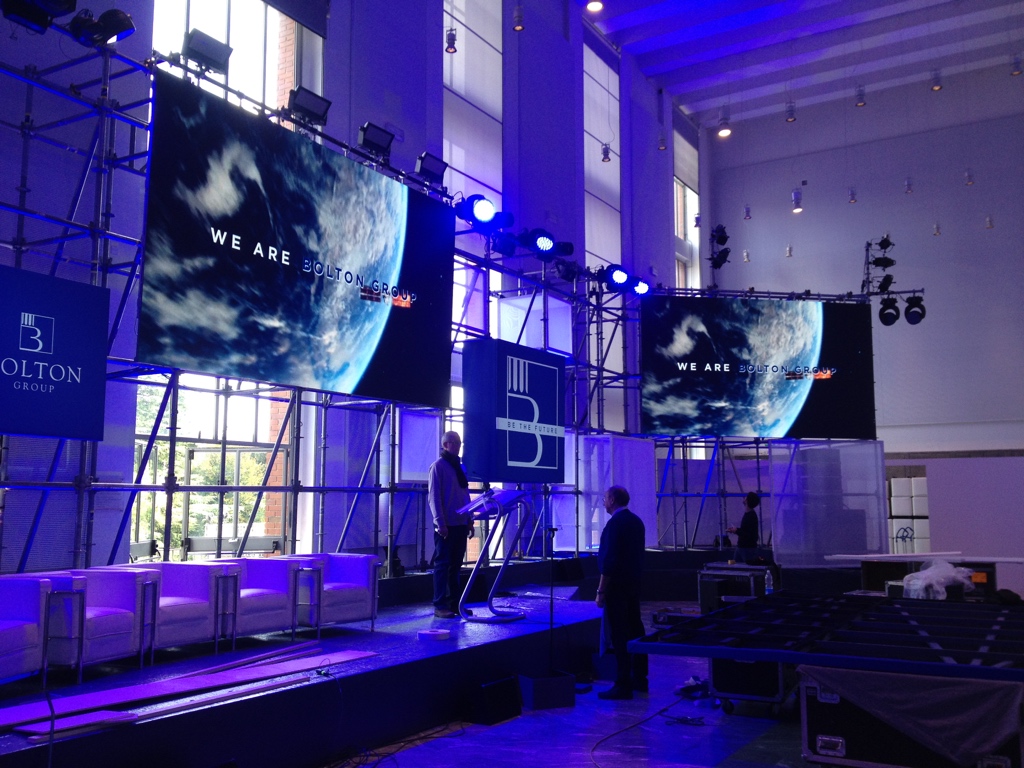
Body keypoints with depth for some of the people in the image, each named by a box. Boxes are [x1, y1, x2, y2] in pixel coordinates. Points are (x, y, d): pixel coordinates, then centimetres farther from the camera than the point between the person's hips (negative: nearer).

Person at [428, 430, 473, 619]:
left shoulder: (459, 467, 16)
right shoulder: (438, 466, -5)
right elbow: (433, 497, -11)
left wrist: (469, 521, 15)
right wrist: (440, 523, -17)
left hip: (460, 524, 7)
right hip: (445, 525, -7)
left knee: (455, 565, 10)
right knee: (442, 564, -4)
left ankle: (454, 603, 16)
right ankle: (440, 606, -1)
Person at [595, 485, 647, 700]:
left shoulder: (615, 523, -17)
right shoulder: (636, 521, 11)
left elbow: (609, 560, -21)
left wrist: (601, 591, -17)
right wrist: (635, 578, 21)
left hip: (617, 586, -9)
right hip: (634, 583, 9)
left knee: (619, 635, -5)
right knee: (635, 629, 14)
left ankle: (623, 686, -3)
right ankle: (639, 678, 22)